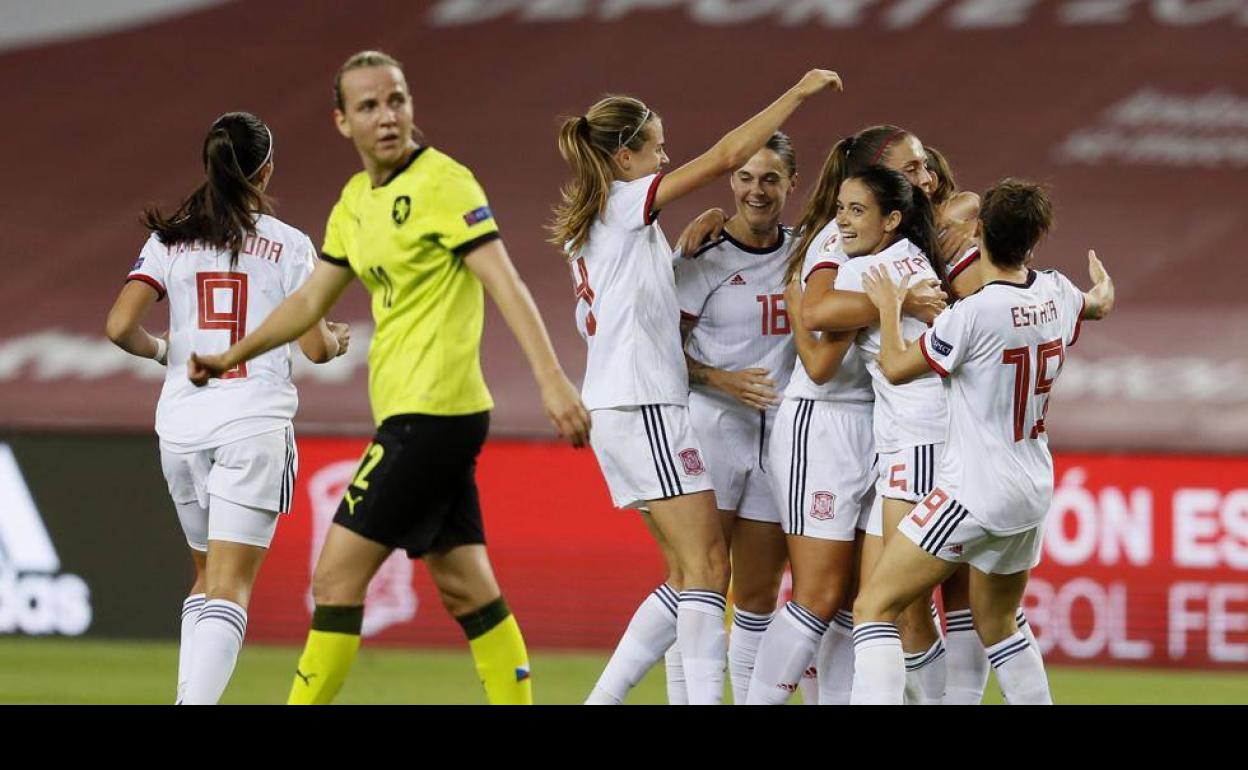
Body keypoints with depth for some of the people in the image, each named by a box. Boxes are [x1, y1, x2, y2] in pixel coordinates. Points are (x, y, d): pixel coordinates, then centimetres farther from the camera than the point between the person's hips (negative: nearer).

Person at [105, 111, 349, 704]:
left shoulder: (169, 239, 5)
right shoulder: (288, 245, -1)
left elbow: (120, 327, -5)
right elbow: (314, 348, 0)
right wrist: (339, 340, 23)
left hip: (181, 425, 4)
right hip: (255, 422, -4)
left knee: (207, 577, 22)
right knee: (229, 589, -9)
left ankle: (190, 692, 14)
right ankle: (197, 701, -27)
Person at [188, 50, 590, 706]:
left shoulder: (441, 183, -11)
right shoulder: (356, 200, 13)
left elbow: (504, 283, -20)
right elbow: (312, 300, 24)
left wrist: (551, 378, -29)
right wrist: (232, 356, 20)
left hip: (433, 411, -8)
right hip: (406, 412, 8)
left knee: (336, 578, -7)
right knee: (466, 589, 8)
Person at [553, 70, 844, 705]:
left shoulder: (588, 219, 17)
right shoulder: (626, 201, -8)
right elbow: (727, 155, -11)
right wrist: (798, 93, -5)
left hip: (617, 409, 9)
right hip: (644, 409, -9)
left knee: (689, 574, 10)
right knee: (707, 567, -11)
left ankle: (604, 697, 9)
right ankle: (705, 699, -18)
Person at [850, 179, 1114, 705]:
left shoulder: (974, 315, -20)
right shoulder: (1057, 296, 1)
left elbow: (896, 366, -5)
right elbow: (1099, 304, 28)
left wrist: (888, 306, 13)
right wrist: (1102, 282, 52)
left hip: (975, 492, -8)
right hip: (1033, 491, 8)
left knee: (874, 607, -9)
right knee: (997, 627, 23)